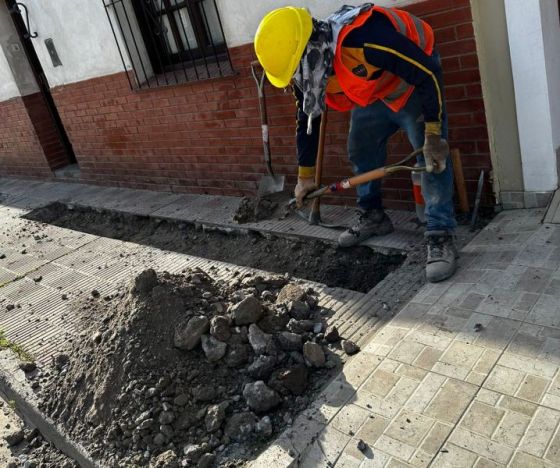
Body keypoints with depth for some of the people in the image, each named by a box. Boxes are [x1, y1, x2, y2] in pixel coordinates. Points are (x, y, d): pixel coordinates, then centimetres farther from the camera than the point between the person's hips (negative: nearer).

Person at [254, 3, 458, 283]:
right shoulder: (307, 70, -16)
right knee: (360, 151, 8)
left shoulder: (362, 38, -41)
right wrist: (305, 176, 6)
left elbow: (429, 73, -33)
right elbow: (307, 121, 0)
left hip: (413, 81, -7)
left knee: (432, 156, -17)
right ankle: (373, 217, 25)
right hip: (372, 94, 7)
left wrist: (434, 135, -31)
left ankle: (440, 236, -13)